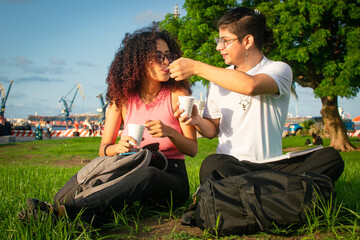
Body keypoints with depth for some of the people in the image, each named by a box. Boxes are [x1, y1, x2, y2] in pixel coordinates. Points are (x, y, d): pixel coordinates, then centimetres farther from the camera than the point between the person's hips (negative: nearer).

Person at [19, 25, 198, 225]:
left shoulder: (177, 94, -2)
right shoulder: (123, 97, 4)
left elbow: (193, 149, -3)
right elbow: (103, 148, 3)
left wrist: (169, 132, -24)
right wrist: (118, 147, -22)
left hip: (172, 179, -4)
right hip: (132, 173, 4)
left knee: (148, 175, -39)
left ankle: (64, 212, -52)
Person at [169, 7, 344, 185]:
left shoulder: (280, 69, -1)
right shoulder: (220, 79, 12)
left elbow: (250, 85, -25)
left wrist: (196, 67, -20)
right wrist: (198, 121, -10)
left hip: (272, 165, 0)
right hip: (230, 165, 1)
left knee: (331, 158, -27)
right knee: (212, 165, -36)